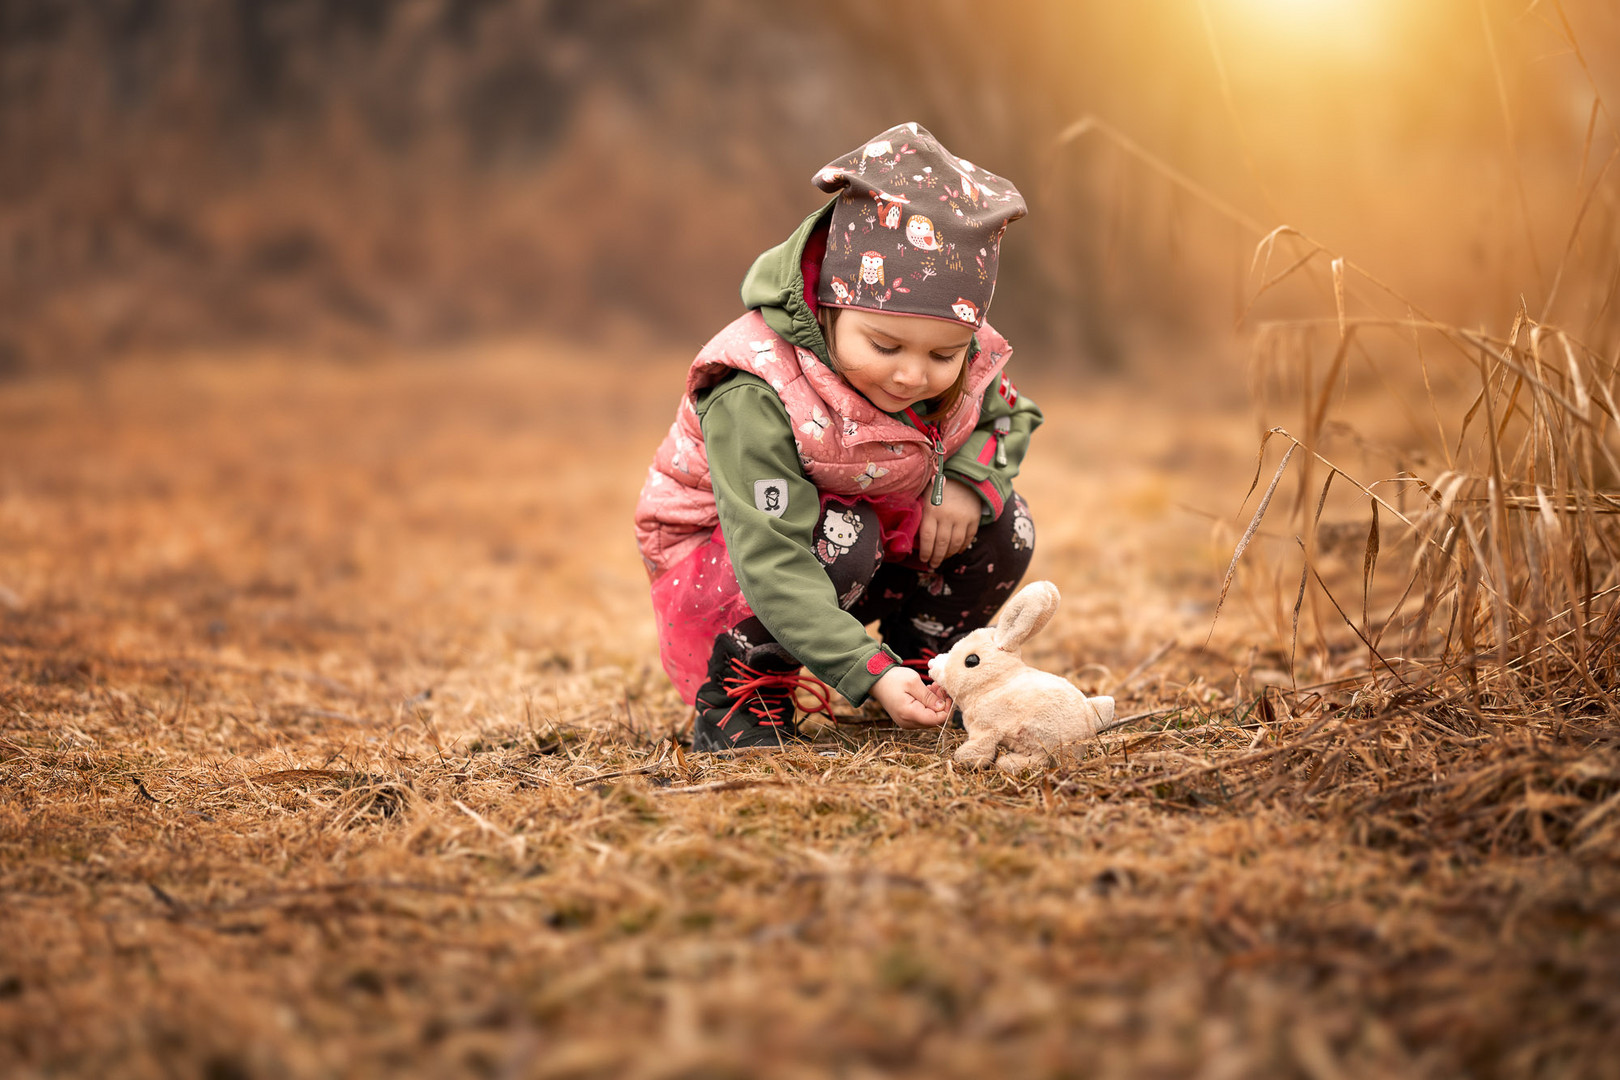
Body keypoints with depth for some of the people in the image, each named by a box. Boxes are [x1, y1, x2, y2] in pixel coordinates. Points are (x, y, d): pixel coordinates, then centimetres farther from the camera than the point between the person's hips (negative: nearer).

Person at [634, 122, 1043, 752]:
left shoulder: (960, 364, -16)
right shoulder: (755, 398, -37)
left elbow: (1010, 418, 6)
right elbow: (772, 563, -41)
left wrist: (969, 479, -19)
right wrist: (868, 673, -49)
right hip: (725, 558, -6)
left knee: (1002, 527, -14)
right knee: (842, 536, -37)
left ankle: (919, 662, 10)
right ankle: (738, 695, -15)